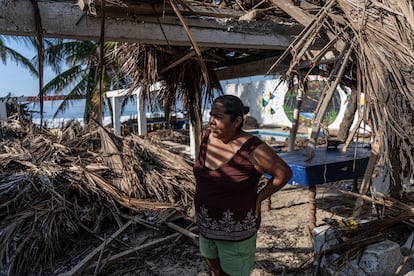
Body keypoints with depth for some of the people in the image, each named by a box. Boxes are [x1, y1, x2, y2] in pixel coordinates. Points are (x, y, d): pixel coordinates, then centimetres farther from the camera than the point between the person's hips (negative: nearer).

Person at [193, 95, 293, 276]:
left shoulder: (253, 149, -24)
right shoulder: (208, 136, -6)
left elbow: (284, 173, -13)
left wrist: (257, 199, -11)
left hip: (235, 227, -6)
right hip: (207, 223, 6)